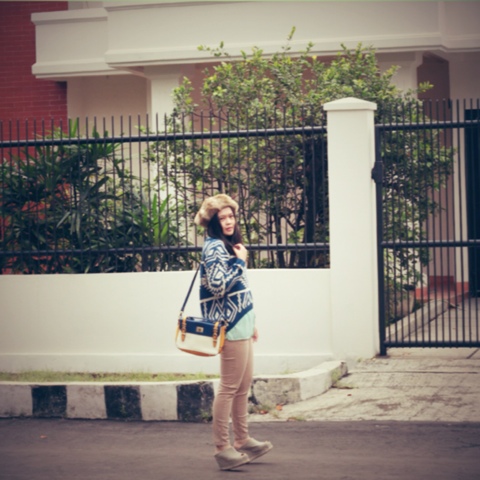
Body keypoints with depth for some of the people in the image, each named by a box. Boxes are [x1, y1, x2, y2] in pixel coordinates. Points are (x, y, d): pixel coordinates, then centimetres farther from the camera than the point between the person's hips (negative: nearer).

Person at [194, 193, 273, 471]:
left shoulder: (229, 244, 17)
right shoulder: (215, 246, -12)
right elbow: (217, 286, -24)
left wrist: (251, 321, 24)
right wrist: (240, 261, -14)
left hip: (241, 325, 10)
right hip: (231, 327, -10)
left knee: (244, 386, 14)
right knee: (230, 388, -7)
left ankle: (242, 440, 21)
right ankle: (222, 448, -4)